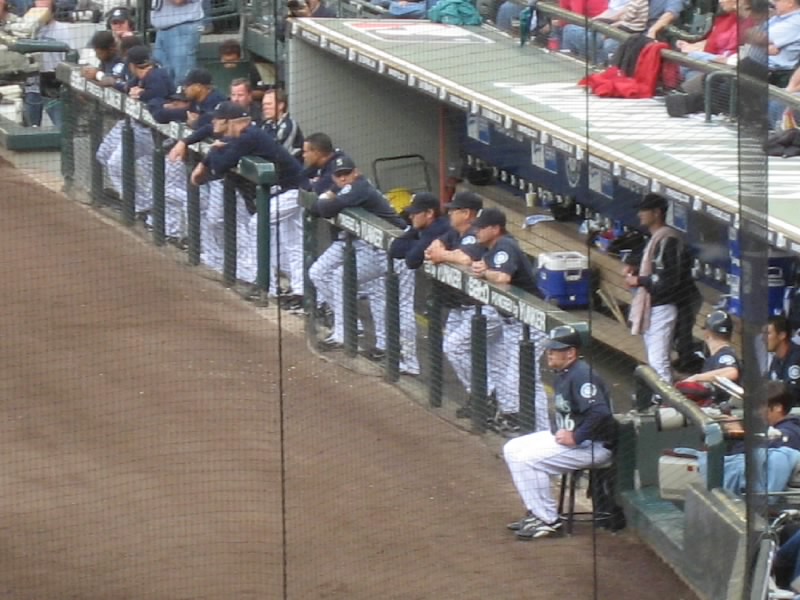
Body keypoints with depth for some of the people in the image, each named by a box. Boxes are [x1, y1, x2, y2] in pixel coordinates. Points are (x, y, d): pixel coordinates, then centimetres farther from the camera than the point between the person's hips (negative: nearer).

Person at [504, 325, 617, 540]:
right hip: (568, 435, 11)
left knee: (527, 459, -21)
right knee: (512, 449, 10)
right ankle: (536, 512, 13)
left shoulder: (582, 375, -21)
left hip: (594, 445, -11)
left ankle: (548, 521, -12)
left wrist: (575, 438, -26)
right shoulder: (562, 375, 11)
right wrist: (561, 433, 2)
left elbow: (600, 412, -33)